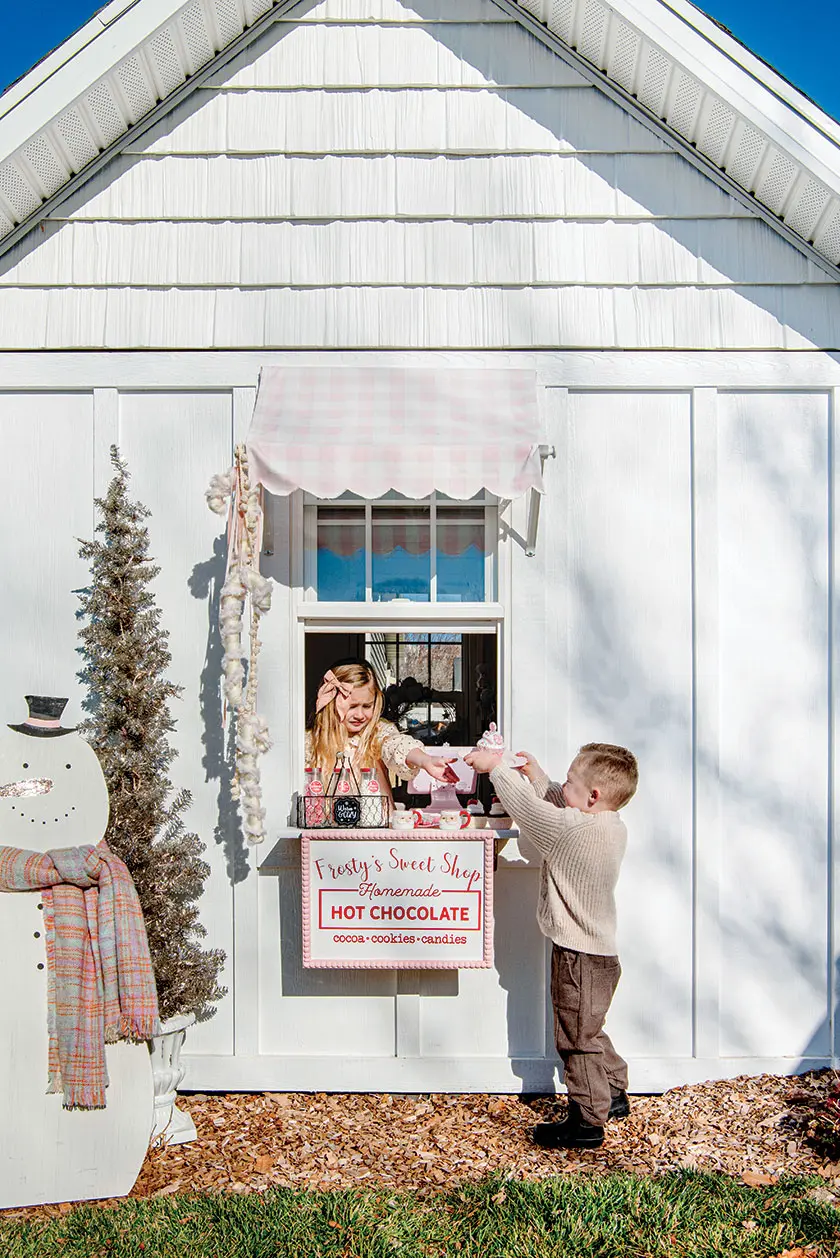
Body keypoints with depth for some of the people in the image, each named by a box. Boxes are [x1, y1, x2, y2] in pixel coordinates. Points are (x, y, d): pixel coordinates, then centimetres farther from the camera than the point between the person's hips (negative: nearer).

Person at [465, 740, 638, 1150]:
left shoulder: (575, 830, -26)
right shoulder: (612, 826, 1)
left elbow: (529, 810, -18)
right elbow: (559, 808, 15)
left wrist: (496, 767, -8)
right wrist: (537, 777, 9)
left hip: (579, 957, -9)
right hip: (599, 950, 9)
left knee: (577, 1039, 4)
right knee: (588, 1033, 25)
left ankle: (587, 1123, 15)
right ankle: (613, 1096, 39)